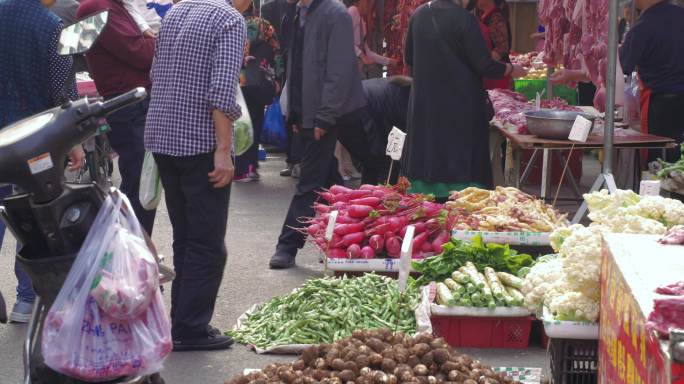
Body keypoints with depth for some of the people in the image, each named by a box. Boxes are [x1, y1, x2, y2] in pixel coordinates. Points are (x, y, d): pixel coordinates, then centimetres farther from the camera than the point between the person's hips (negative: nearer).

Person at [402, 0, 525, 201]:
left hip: (425, 104, 5)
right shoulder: (463, 18, -15)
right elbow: (485, 66, -13)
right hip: (461, 107, -5)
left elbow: (410, 58, 14)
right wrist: (511, 69, 5)